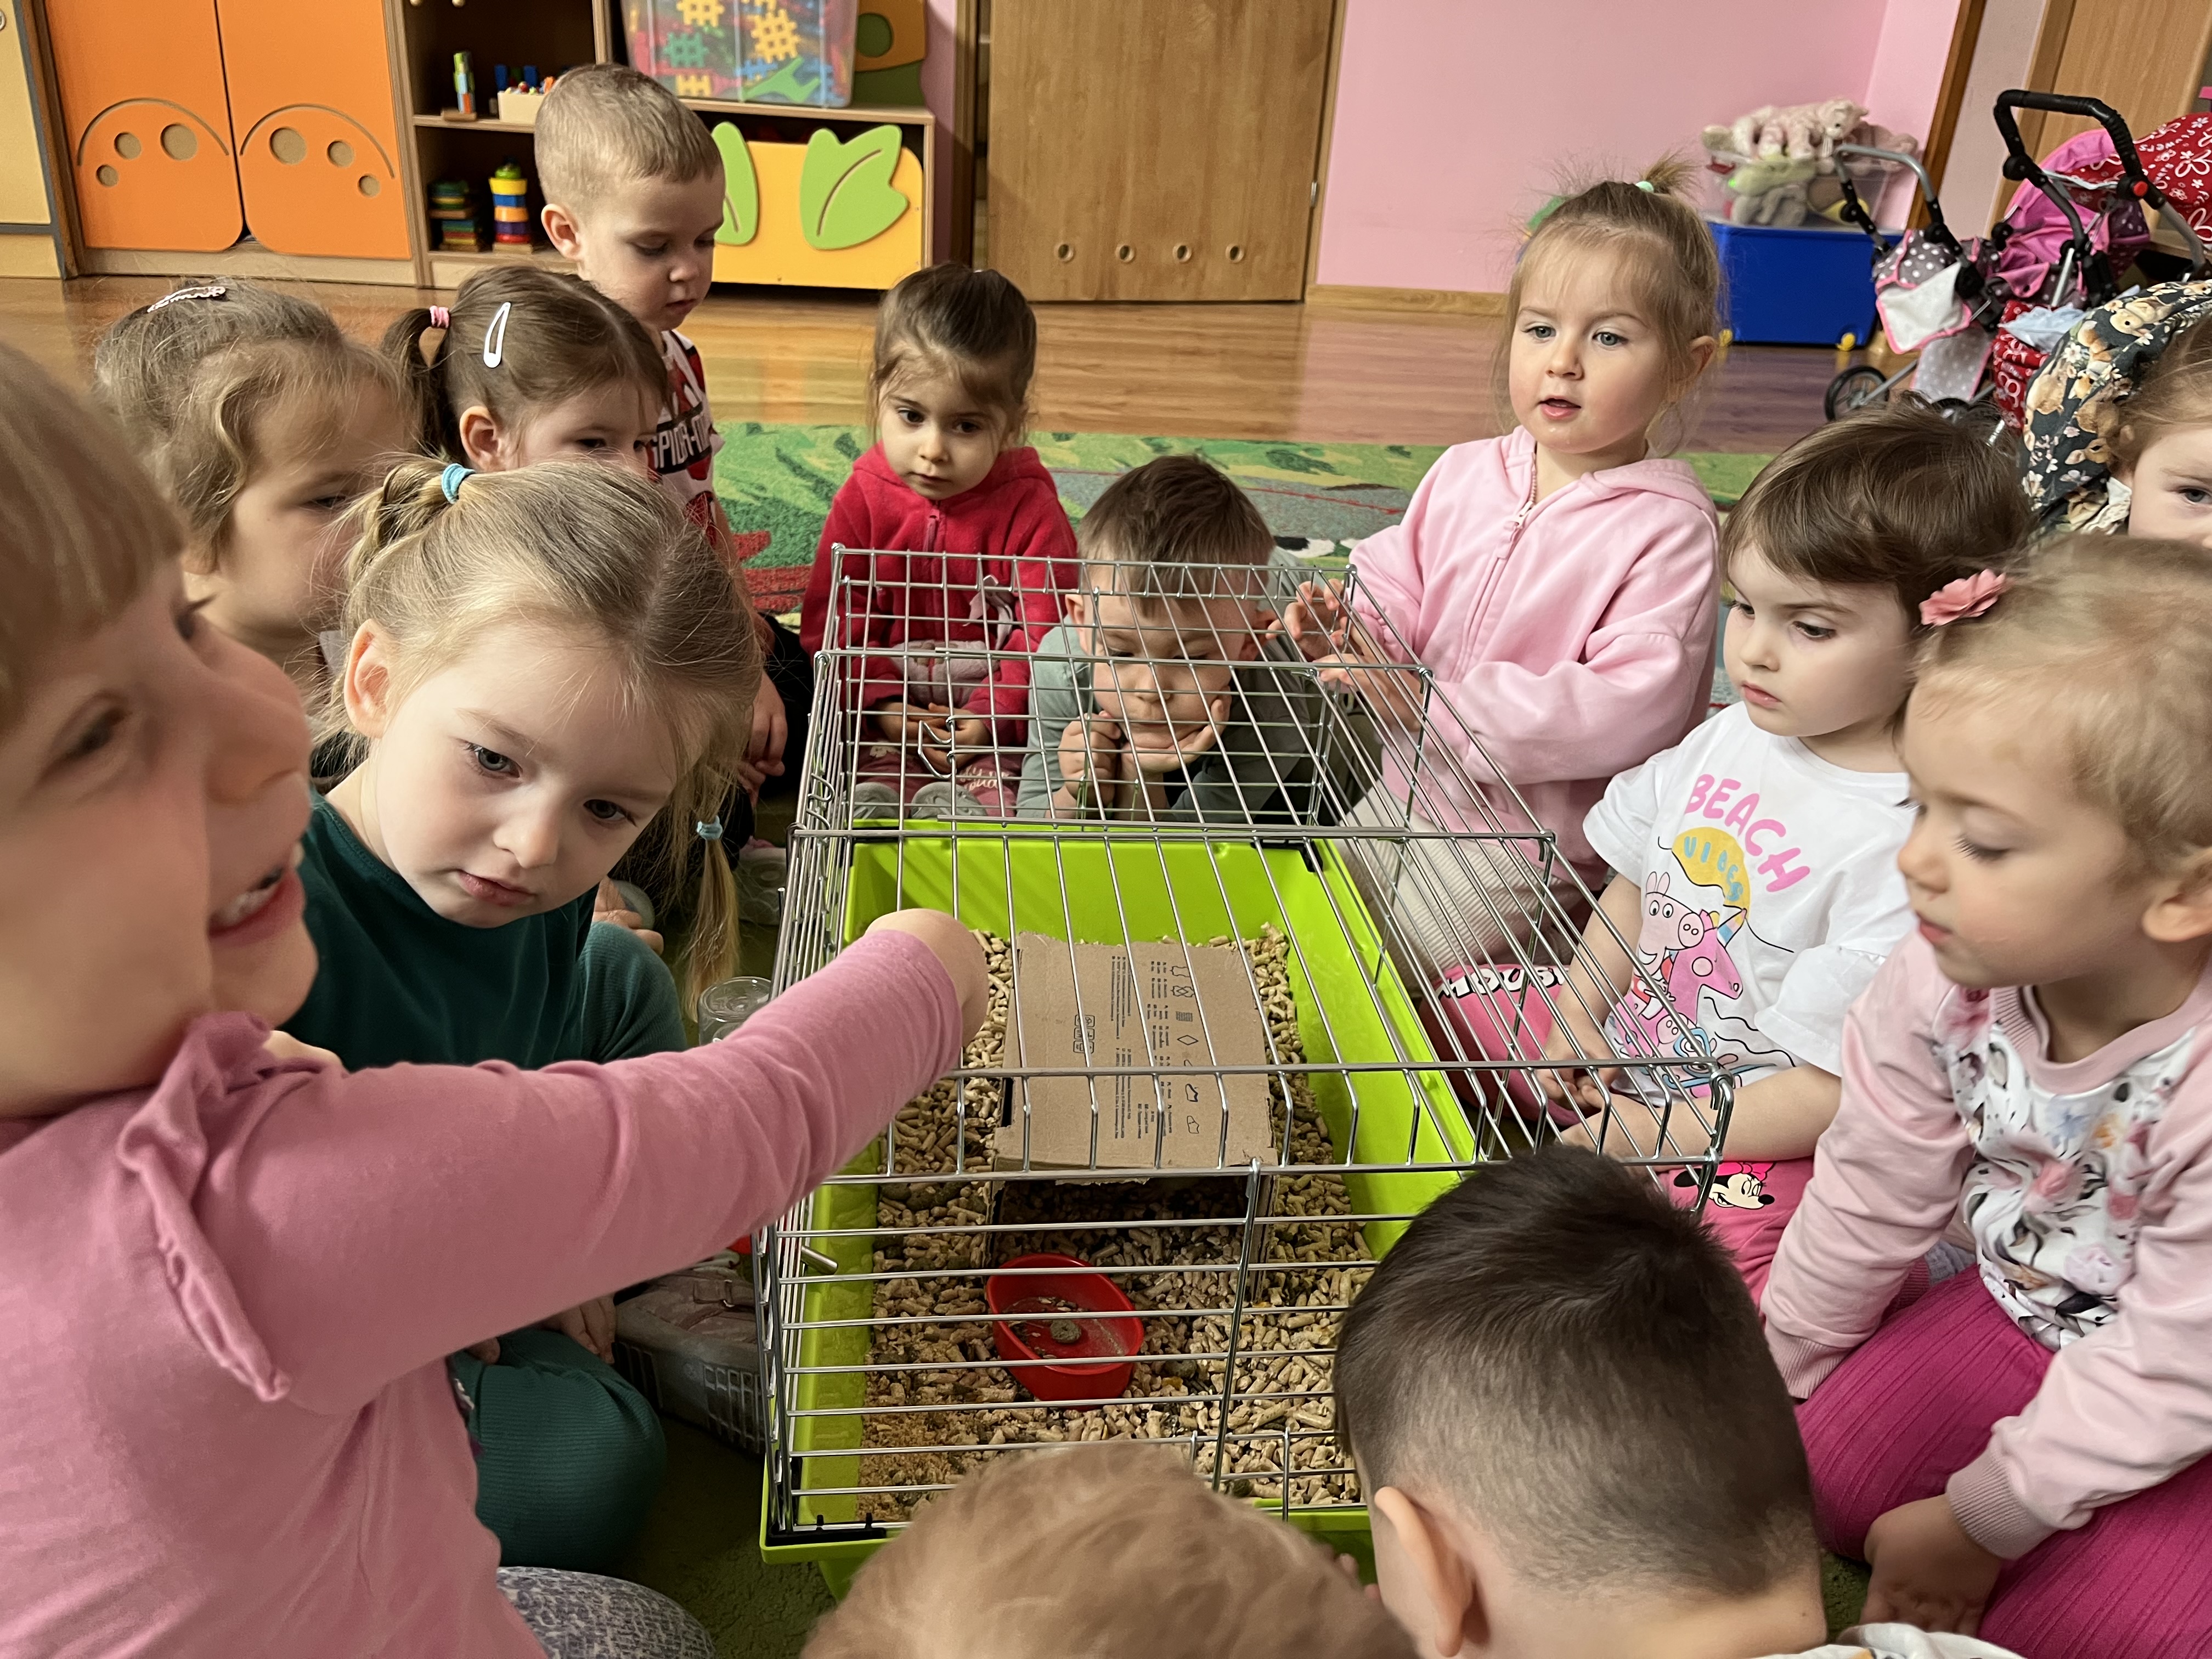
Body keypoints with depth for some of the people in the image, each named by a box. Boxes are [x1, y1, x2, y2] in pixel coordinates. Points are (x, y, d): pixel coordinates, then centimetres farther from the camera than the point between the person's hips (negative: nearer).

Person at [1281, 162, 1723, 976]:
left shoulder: (1668, 528, -19)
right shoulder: (1467, 473, 0)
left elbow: (1635, 704, -27)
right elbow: (1399, 587, 8)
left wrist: (1442, 708, -33)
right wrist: (1349, 624, -17)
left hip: (1528, 840, -6)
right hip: (1409, 789, 7)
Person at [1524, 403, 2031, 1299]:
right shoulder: (1732, 735, -3)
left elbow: (1836, 1089, -23)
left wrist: (1657, 1137, -20)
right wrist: (1578, 1012, -2)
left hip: (1759, 1139, -7)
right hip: (1625, 1048, 7)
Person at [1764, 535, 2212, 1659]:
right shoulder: (1945, 980, -22)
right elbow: (1869, 1191, -6)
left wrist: (1980, 1521, -13)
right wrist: (1776, 1378, 6)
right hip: (2017, 1313, 5)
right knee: (1814, 1474, 2)